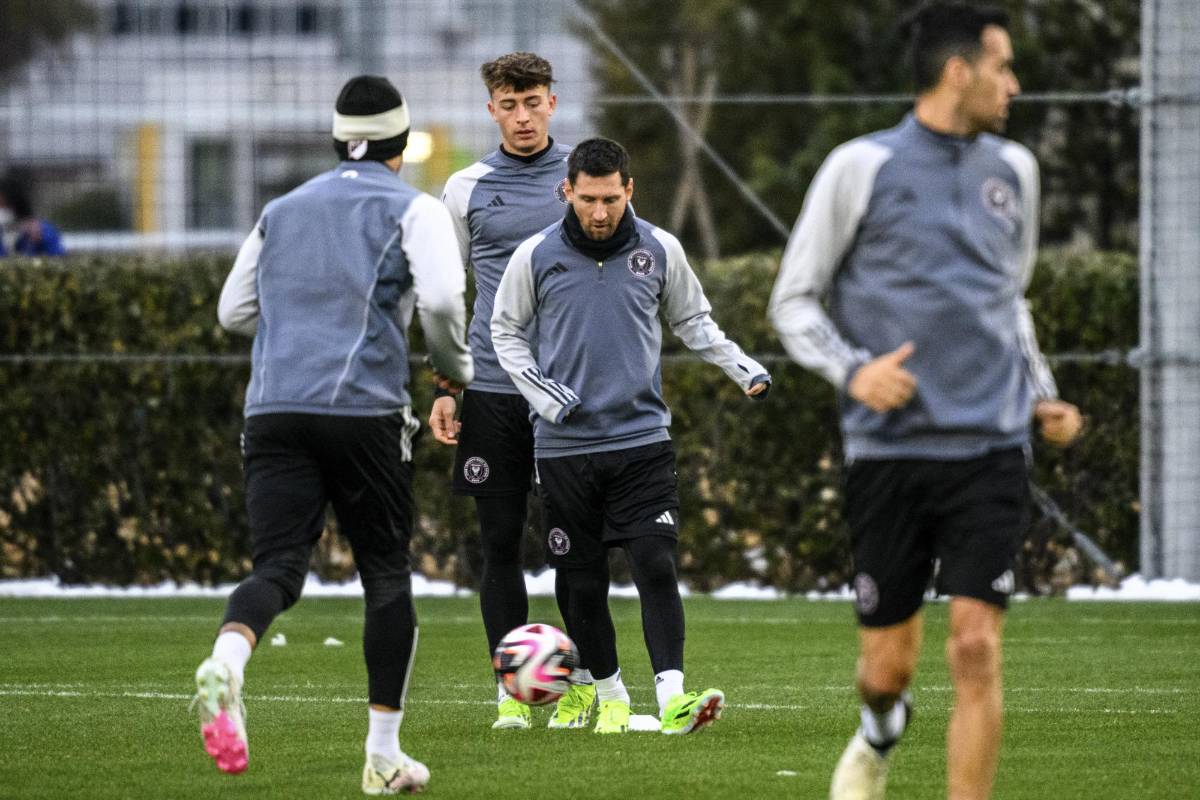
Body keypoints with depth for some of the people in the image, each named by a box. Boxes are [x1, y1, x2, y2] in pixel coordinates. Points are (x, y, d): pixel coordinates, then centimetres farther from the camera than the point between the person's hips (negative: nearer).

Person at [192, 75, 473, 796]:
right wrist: (455, 368, 7)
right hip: (364, 410, -3)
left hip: (273, 410, 3)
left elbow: (234, 311, 21)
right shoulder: (412, 209, 5)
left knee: (277, 567, -6)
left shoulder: (283, 210, 20)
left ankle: (227, 662, -39)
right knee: (388, 575, 10)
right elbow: (441, 299, -10)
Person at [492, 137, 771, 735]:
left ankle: (672, 699, -22)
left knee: (656, 566, -15)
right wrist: (540, 393, -2)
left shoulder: (660, 250, 3)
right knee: (583, 583, 4)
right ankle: (610, 697, 22)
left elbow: (693, 321, 17)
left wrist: (743, 368, 3)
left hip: (642, 440, 0)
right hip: (564, 445, 0)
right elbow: (506, 330, 12)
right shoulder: (535, 257, -1)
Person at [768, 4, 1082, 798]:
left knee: (976, 649, -12)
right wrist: (853, 371, -15)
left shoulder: (1012, 169, 13)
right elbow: (794, 300, 3)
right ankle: (880, 736, 42)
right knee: (886, 667, 4)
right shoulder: (862, 167, -1)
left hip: (991, 449, 2)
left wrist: (1042, 393, 14)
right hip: (890, 448, -2)